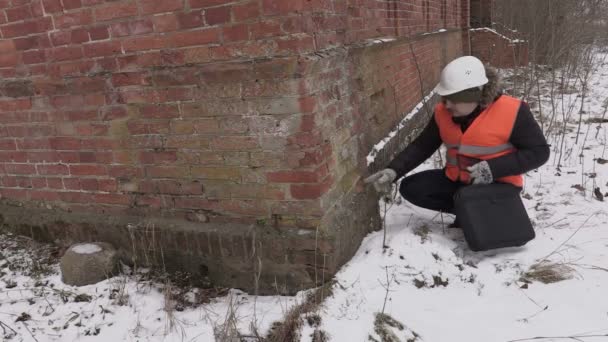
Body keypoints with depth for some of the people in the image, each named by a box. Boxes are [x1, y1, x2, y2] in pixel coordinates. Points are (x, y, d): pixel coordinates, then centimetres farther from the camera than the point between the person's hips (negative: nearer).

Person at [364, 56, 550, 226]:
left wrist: (493, 169, -29)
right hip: (457, 180, 5)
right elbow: (422, 146, 0)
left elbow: (539, 152, -16)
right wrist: (393, 170, -17)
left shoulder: (511, 112, -22)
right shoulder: (443, 112, -6)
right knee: (411, 188, -13)